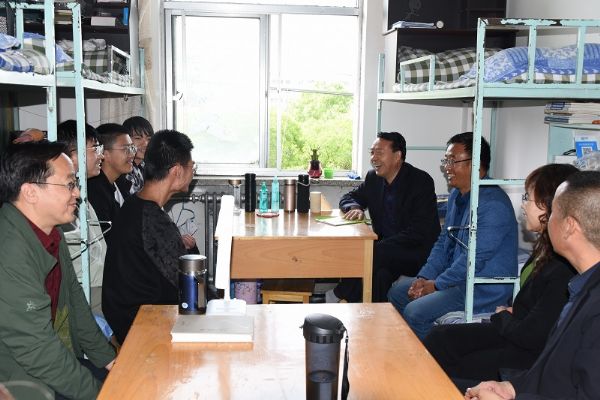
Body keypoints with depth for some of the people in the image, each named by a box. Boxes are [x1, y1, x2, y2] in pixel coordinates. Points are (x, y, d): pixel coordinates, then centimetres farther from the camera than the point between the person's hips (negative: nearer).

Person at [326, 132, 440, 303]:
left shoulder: (421, 181, -12)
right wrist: (355, 208, -6)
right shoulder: (373, 177, 7)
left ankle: (338, 296, -14)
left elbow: (419, 233, -18)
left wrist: (379, 247, -26)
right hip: (383, 249, 5)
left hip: (416, 252, -5)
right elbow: (348, 197, 21)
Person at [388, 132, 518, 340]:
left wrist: (436, 284, -15)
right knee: (397, 293, 10)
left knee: (415, 313, -24)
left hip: (485, 288, -10)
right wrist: (424, 277, 0)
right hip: (456, 277, 10)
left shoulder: (493, 204, -22)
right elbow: (443, 242, 14)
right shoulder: (457, 196, 10)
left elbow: (475, 259, -24)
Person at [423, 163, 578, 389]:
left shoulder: (563, 270, -27)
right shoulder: (547, 248, 4)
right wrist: (508, 314, -2)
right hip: (514, 331, 9)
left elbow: (532, 335, -24)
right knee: (440, 337, 1)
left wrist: (503, 317, -4)